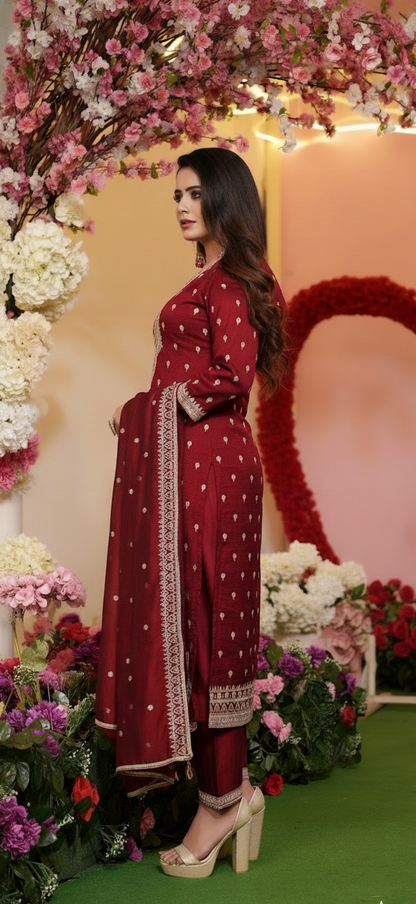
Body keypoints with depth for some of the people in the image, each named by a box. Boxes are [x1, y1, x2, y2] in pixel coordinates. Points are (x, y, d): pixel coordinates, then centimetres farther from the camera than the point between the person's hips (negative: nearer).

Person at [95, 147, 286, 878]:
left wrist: (178, 401, -6)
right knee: (184, 620, 9)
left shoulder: (227, 281, -10)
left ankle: (222, 798, 4)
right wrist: (143, 411, 10)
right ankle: (229, 788, 16)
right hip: (183, 460, 10)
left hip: (205, 462, -10)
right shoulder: (212, 279, 20)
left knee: (202, 622, -5)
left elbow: (233, 375, -21)